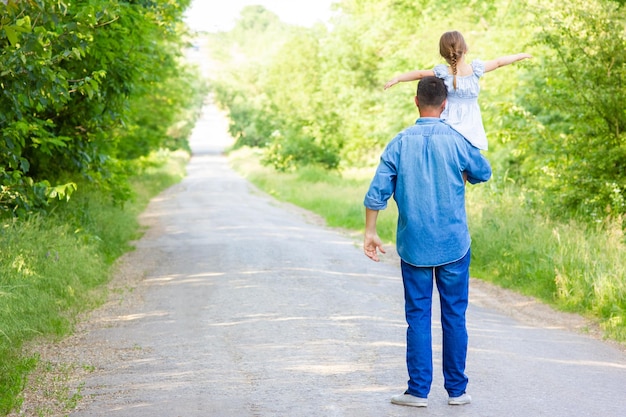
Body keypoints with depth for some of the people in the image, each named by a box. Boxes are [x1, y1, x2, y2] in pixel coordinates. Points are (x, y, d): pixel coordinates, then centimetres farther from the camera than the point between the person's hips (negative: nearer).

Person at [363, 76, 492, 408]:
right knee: (454, 316, 7)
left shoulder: (400, 143, -4)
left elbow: (376, 192, -5)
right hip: (454, 244, 0)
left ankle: (418, 391, 7)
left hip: (414, 246, 1)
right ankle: (456, 390, 12)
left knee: (418, 317, 6)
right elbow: (484, 173, 12)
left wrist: (369, 232, 6)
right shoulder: (456, 142, -6)